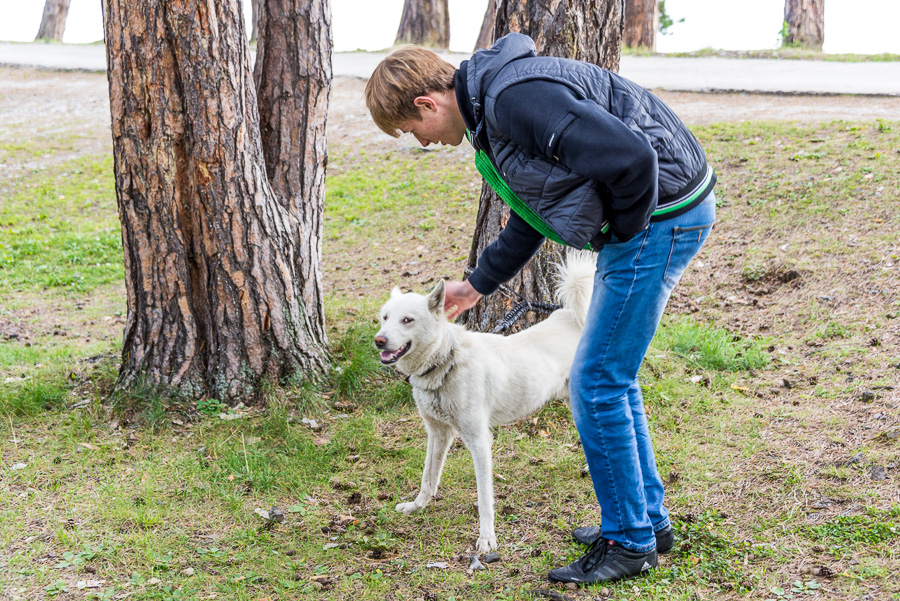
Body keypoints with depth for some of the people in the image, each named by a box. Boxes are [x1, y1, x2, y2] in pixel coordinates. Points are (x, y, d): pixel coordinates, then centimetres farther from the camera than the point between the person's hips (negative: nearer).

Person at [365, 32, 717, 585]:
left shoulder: (516, 98, -22)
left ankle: (629, 542, 10)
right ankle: (648, 519, 30)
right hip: (650, 218, 10)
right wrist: (477, 285, 30)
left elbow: (630, 157, -30)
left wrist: (626, 231, -13)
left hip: (663, 213, -10)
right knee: (613, 378, 17)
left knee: (596, 382, -4)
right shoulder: (492, 104, 13)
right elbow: (529, 218, 26)